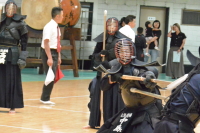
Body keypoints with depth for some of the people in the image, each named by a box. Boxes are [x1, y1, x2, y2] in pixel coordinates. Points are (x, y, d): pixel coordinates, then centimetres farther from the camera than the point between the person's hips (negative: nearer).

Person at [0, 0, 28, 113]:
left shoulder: (19, 22, -1)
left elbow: (24, 41, -2)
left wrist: (22, 57, -7)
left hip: (12, 54, -4)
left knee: (12, 80, -1)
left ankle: (13, 106, 6)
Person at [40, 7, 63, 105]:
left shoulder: (57, 27, 11)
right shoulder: (49, 27, -16)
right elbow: (46, 42, -21)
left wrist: (58, 57, 16)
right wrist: (49, 57, -25)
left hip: (55, 53, 9)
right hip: (49, 53, -9)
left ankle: (46, 98, 19)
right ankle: (45, 99, 1)